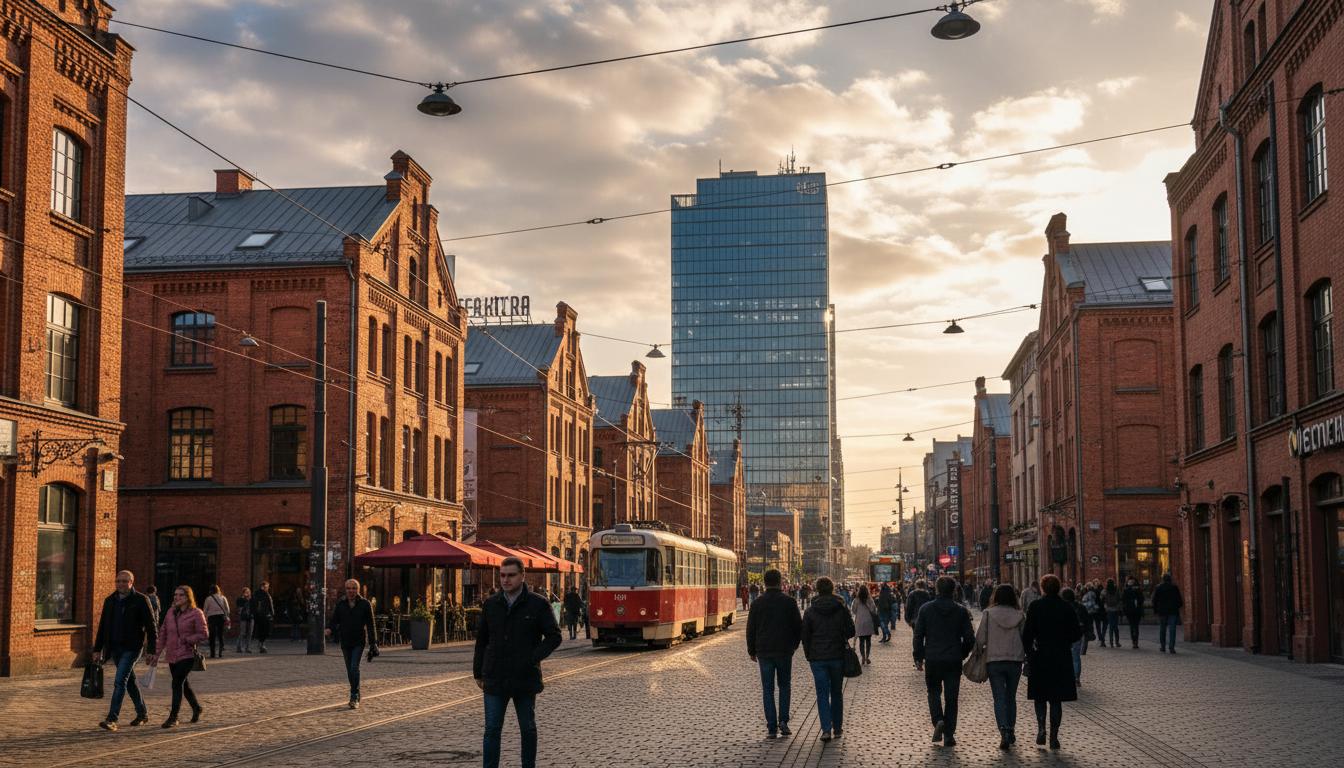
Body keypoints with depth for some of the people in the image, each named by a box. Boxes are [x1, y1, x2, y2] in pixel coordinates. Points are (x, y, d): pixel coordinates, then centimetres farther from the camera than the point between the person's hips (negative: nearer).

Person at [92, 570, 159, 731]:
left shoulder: (141, 600, -7)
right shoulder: (110, 601, 9)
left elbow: (151, 626, -6)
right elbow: (103, 626, 15)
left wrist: (152, 650, -10)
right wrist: (97, 649, 12)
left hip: (131, 648, -6)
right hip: (115, 648, 6)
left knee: (120, 681, -15)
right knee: (129, 681, 15)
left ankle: (112, 719, -17)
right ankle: (142, 713, 29)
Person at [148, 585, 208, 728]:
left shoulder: (196, 613, -7)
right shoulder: (171, 612, 9)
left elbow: (204, 634, -8)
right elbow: (163, 633, 12)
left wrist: (186, 640, -15)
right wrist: (157, 653, 8)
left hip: (187, 655, -6)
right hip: (172, 655, 6)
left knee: (177, 683, -14)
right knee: (183, 684, 15)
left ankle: (173, 717, -9)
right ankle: (196, 708, 35)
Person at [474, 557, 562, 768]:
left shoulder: (538, 604, -3)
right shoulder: (491, 604, 5)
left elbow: (554, 636, -3)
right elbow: (481, 640, 11)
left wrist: (533, 658, -13)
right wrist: (478, 673, 9)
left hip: (525, 679, -1)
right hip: (495, 679, 1)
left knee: (528, 728, 11)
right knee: (492, 729, -2)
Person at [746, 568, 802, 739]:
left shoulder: (757, 603, -1)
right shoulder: (789, 602, -4)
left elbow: (751, 629, 2)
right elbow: (799, 626, 1)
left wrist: (752, 651, 13)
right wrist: (794, 645, 17)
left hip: (764, 652, 0)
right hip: (784, 651, 0)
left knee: (767, 689, 5)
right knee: (784, 686, 15)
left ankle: (771, 727, 1)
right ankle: (783, 721, 2)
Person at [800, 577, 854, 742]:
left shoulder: (810, 611, -3)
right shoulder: (841, 608, -4)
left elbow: (805, 636, -1)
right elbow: (850, 631, -3)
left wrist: (809, 656, 10)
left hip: (817, 658, -1)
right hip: (837, 656, 1)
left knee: (822, 694, 1)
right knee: (837, 693, 15)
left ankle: (826, 729, -11)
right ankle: (837, 727, 21)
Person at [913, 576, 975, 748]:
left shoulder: (926, 609, -3)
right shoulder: (961, 611, -3)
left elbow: (918, 635, -2)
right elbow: (969, 637, -1)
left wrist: (918, 656, 8)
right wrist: (962, 653, 15)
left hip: (932, 660, 0)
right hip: (954, 661, 0)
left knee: (933, 691, 18)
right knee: (951, 697, 7)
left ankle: (938, 720, -7)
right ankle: (949, 735, 6)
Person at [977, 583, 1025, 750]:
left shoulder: (988, 614, -6)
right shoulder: (1019, 616, -1)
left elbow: (980, 638, -6)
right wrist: (1026, 658, 13)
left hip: (994, 661, -2)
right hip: (1015, 661, 2)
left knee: (999, 698, 1)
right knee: (1011, 697, 17)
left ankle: (1004, 731, -17)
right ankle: (1011, 732, 21)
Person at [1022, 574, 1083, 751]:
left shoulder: (1036, 607, -7)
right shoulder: (1067, 608, -2)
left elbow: (1027, 633, -9)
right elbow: (1076, 633, -1)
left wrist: (1028, 652, 4)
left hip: (1040, 657, -1)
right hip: (1062, 658, 2)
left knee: (1040, 696, 14)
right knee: (1056, 699, 8)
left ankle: (1041, 728, -5)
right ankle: (1054, 737, 6)